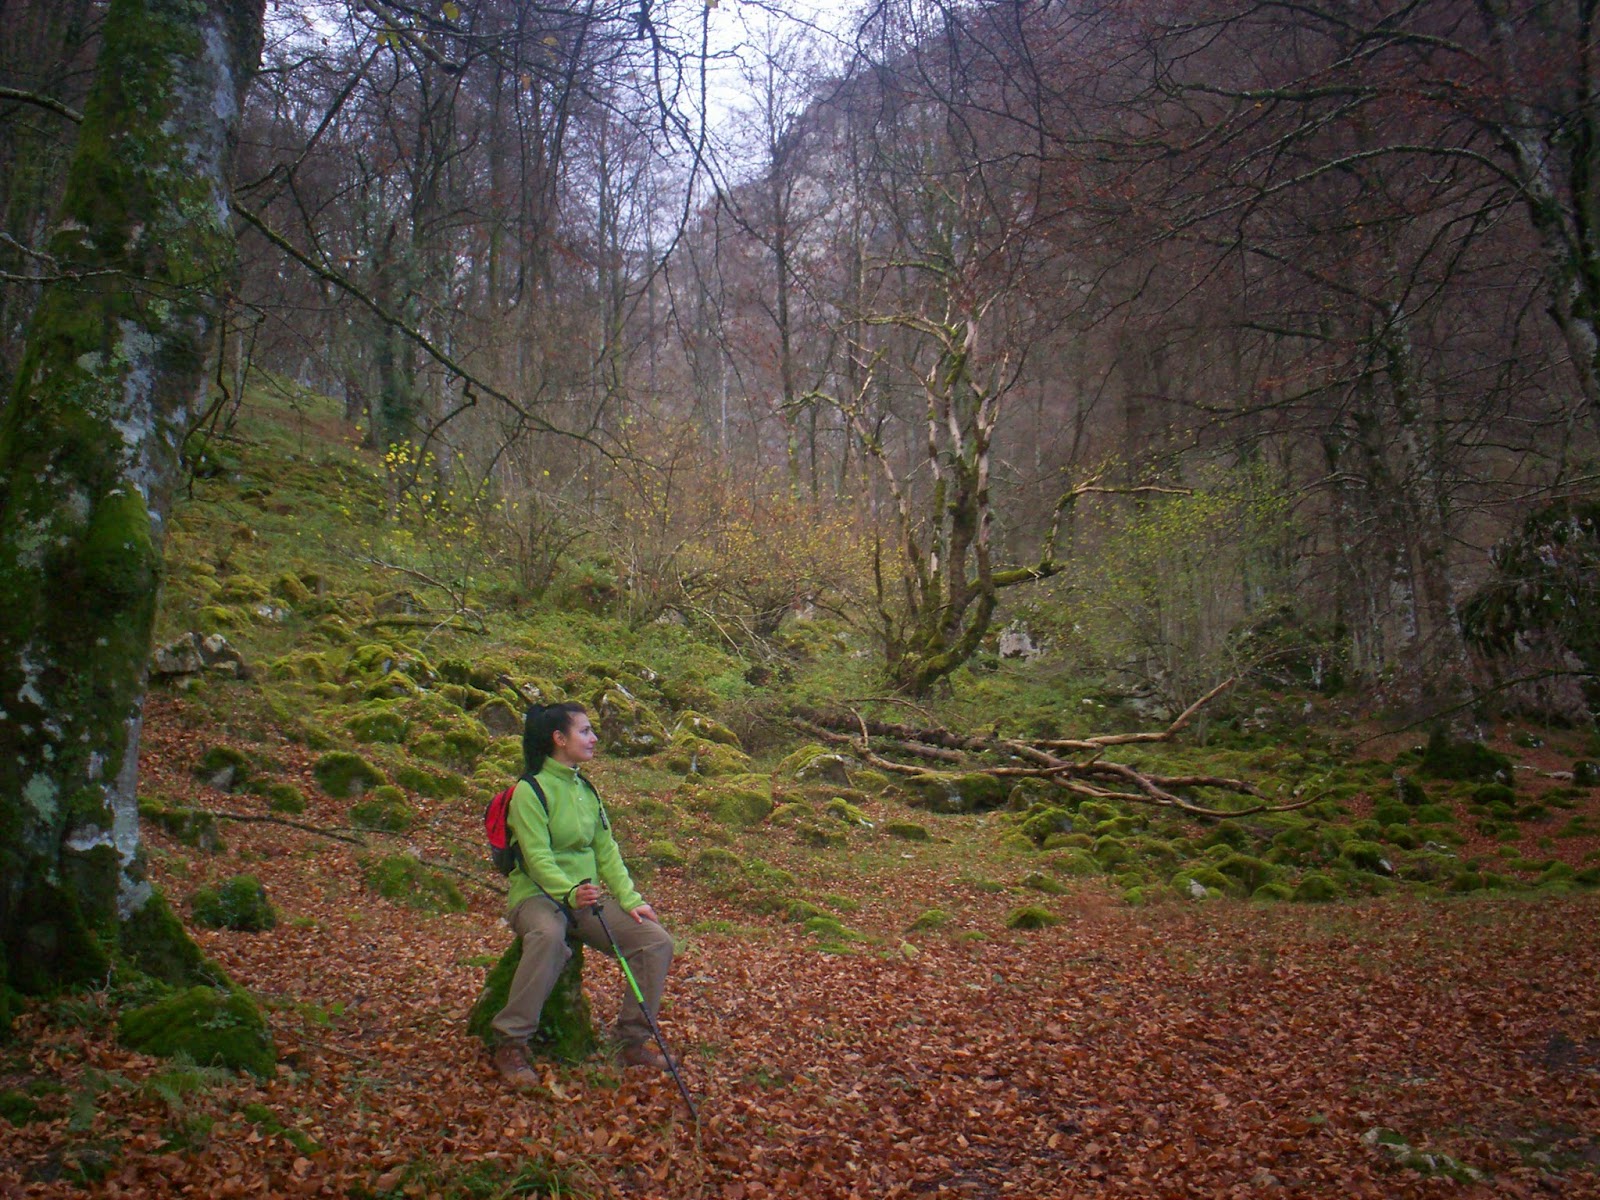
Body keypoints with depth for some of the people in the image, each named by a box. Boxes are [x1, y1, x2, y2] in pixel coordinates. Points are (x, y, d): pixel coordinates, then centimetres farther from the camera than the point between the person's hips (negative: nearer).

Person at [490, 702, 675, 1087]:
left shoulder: (585, 789, 12)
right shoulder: (530, 790, -11)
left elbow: (606, 851, 9)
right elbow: (537, 857, -20)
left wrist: (630, 899, -3)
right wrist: (570, 892, -35)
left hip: (584, 900, 7)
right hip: (536, 896, -7)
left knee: (657, 940, -10)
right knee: (549, 934, -42)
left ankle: (634, 1041, 2)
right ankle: (510, 1044, -28)